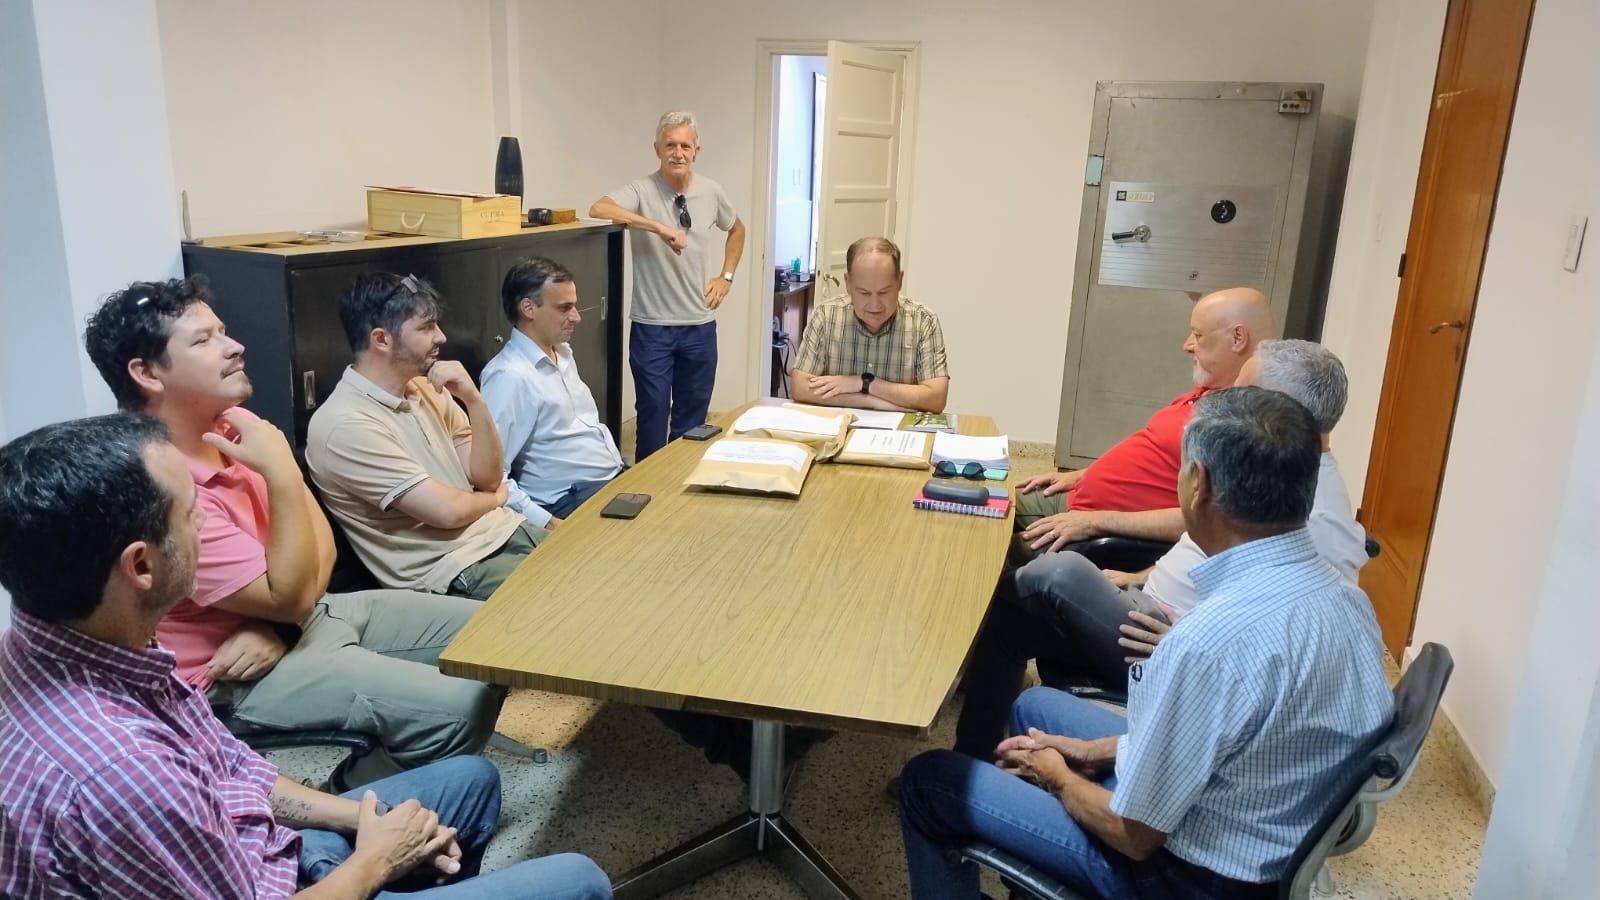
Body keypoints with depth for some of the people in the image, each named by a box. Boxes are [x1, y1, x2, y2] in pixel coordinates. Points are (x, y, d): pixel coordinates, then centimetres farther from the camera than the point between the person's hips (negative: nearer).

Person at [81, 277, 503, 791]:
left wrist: (278, 626, -14)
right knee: (460, 706, -24)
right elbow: (289, 595, -24)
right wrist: (281, 473, -29)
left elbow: (320, 540, 3)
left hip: (312, 614, 9)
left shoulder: (233, 424, -1)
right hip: (232, 678, -8)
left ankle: (368, 779, 15)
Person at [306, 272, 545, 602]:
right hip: (446, 571, -7)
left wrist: (474, 400, -9)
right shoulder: (344, 424, -17)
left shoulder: (426, 389, 7)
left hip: (500, 531, 7)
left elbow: (489, 477, 4)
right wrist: (496, 498, 2)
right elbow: (447, 511, -18)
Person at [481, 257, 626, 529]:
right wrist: (547, 523, -26)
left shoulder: (563, 353, 11)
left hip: (615, 475, 9)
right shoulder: (510, 376, -17)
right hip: (572, 500, -9)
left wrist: (619, 465, 12)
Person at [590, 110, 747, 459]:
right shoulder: (641, 190, -11)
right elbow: (598, 209, -31)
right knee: (653, 413, 3)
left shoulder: (711, 192, 3)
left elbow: (736, 230, 22)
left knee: (693, 416, 13)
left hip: (700, 324, 4)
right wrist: (659, 227, -35)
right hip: (652, 326, -4)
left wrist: (726, 276, 11)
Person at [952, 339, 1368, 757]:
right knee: (1007, 619, 1)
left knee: (1061, 575, -25)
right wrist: (1145, 579, 13)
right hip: (1154, 611, 10)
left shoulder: (1318, 521, -21)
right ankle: (972, 759, 11)